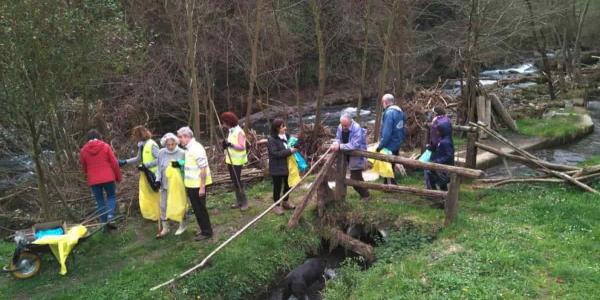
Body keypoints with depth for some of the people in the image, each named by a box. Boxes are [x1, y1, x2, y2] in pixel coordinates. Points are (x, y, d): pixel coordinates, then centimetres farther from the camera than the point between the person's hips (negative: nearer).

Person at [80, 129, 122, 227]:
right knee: (111, 197, 14)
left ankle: (104, 222, 12)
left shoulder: (83, 150, 4)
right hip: (108, 178, -2)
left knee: (100, 201, 12)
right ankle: (110, 217, -8)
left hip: (93, 180, 2)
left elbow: (84, 167, 13)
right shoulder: (105, 146, -3)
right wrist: (118, 176, 7)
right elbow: (114, 163, -3)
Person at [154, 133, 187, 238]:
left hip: (178, 184, -3)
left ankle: (182, 226, 29)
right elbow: (159, 168, 5)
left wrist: (179, 164, -26)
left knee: (180, 205, 10)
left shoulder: (182, 153, -12)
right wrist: (158, 180, -2)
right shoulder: (161, 153, -3)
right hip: (165, 184, 3)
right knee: (163, 206, 8)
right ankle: (165, 228, 22)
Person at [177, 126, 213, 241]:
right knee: (197, 209, 17)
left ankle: (207, 232, 14)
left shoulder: (196, 148, -20)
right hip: (191, 185, 9)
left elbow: (203, 169, -22)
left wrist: (202, 187, -23)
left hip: (198, 185, -9)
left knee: (200, 209, 2)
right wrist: (187, 186, 18)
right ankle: (204, 230, 30)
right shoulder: (188, 148, 9)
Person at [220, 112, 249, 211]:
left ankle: (244, 201, 6)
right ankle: (238, 201, 23)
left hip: (237, 161, -9)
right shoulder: (230, 131, 10)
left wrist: (231, 144, -32)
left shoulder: (239, 132, -17)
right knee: (234, 181, 13)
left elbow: (242, 147, -22)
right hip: (230, 160, 9)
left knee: (237, 181, -6)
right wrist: (226, 145, -4)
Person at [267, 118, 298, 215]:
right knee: (277, 187, 4)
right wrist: (289, 151, -23)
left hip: (287, 166, 7)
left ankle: (285, 203, 36)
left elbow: (292, 146, 19)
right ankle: (276, 206, 19)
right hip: (277, 168, -7)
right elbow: (276, 153, -22)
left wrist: (295, 148, -4)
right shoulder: (272, 140, -16)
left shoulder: (286, 136, 5)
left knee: (288, 184, 17)